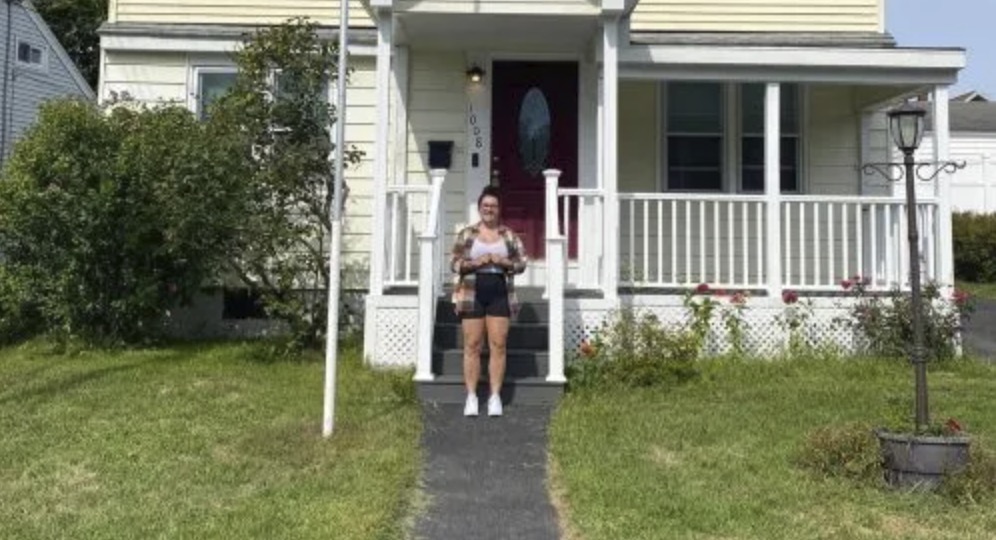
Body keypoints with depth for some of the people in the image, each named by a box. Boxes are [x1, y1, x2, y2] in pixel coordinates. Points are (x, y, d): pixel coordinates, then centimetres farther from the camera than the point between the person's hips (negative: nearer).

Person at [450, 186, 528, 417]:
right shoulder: (466, 234, 7)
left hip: (500, 293, 1)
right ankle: (471, 397, 5)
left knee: (498, 345, 0)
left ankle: (495, 397, 6)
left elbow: (521, 264, 6)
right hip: (472, 293, -1)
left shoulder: (510, 235, 9)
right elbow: (455, 263, 3)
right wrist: (475, 263, -13)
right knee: (472, 345, -1)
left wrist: (503, 262, -12)